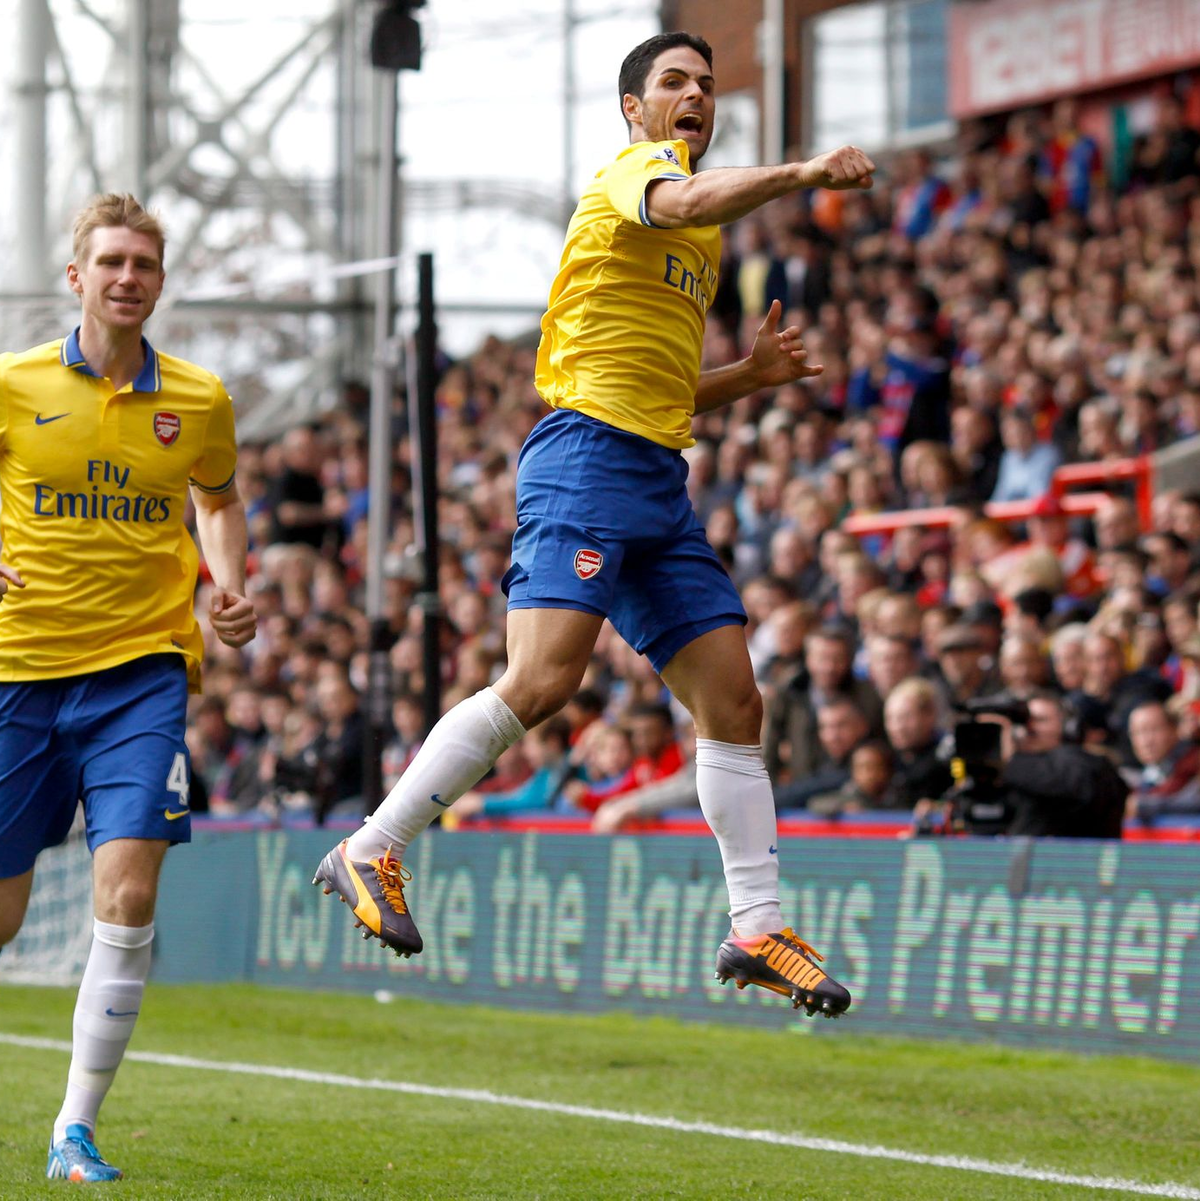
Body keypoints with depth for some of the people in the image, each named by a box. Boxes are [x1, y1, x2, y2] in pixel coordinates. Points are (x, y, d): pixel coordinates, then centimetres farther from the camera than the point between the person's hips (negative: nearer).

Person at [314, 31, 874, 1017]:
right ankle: (370, 853, -12)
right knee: (543, 679, -20)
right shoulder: (637, 166, 1)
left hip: (661, 486, 9)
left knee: (734, 698, 3)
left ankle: (756, 929, 7)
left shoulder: (703, 247, 27)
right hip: (587, 459, -9)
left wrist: (748, 376, 16)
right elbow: (683, 203, -26)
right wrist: (799, 173, -35)